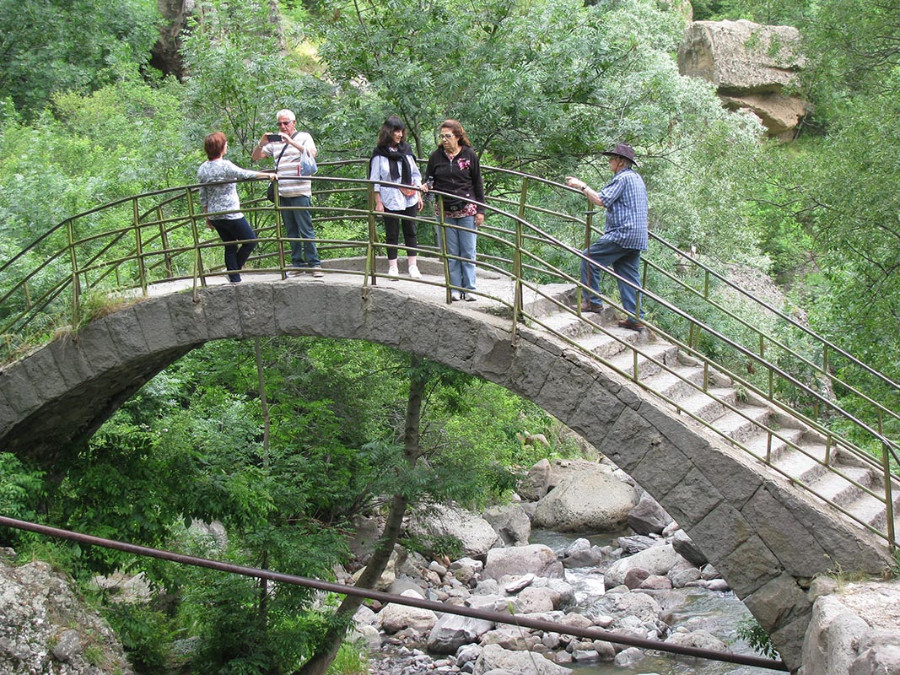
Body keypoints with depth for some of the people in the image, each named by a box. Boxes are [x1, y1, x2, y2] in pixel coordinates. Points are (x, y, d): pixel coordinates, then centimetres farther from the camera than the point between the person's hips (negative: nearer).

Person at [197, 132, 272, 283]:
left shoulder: (202, 169, 6)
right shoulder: (225, 166, -16)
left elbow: (203, 197, 10)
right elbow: (246, 174, -17)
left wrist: (207, 216, 18)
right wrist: (267, 175, -11)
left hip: (214, 215, 7)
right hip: (231, 213, -7)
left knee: (230, 246, 14)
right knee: (250, 241, 8)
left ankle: (234, 278, 13)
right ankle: (235, 270, 8)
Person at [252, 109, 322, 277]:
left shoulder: (304, 137, 4)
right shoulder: (275, 141, 16)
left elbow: (312, 153, -15)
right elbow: (255, 157, 16)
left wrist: (291, 142, -22)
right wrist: (261, 143, -4)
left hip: (300, 192, -5)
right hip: (282, 194, 5)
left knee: (306, 229, -6)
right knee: (291, 231, 7)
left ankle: (314, 263, -2)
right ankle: (297, 264, 11)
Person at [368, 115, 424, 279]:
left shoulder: (406, 149, 7)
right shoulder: (380, 154, -4)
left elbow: (416, 174, 13)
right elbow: (375, 180, -2)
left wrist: (419, 195, 10)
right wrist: (378, 202, -6)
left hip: (409, 199, 4)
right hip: (390, 201, -4)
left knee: (410, 231, 8)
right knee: (392, 234, 4)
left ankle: (412, 265, 15)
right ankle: (392, 267, 12)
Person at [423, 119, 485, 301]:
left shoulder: (469, 155, 0)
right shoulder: (436, 156, 4)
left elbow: (478, 184, 4)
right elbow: (429, 180, 14)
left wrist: (480, 210, 0)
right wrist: (427, 186, -11)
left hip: (467, 211, -2)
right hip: (445, 212, 2)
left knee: (468, 252, 1)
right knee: (451, 252, 4)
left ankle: (469, 288, 7)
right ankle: (455, 288, 10)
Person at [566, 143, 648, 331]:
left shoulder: (623, 178, -10)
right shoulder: (637, 179, 21)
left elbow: (601, 200, -15)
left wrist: (582, 186, -5)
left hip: (622, 234, -9)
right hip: (638, 237, 9)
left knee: (589, 257, 0)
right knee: (630, 275, 8)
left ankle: (594, 301, 0)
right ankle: (635, 317, 4)